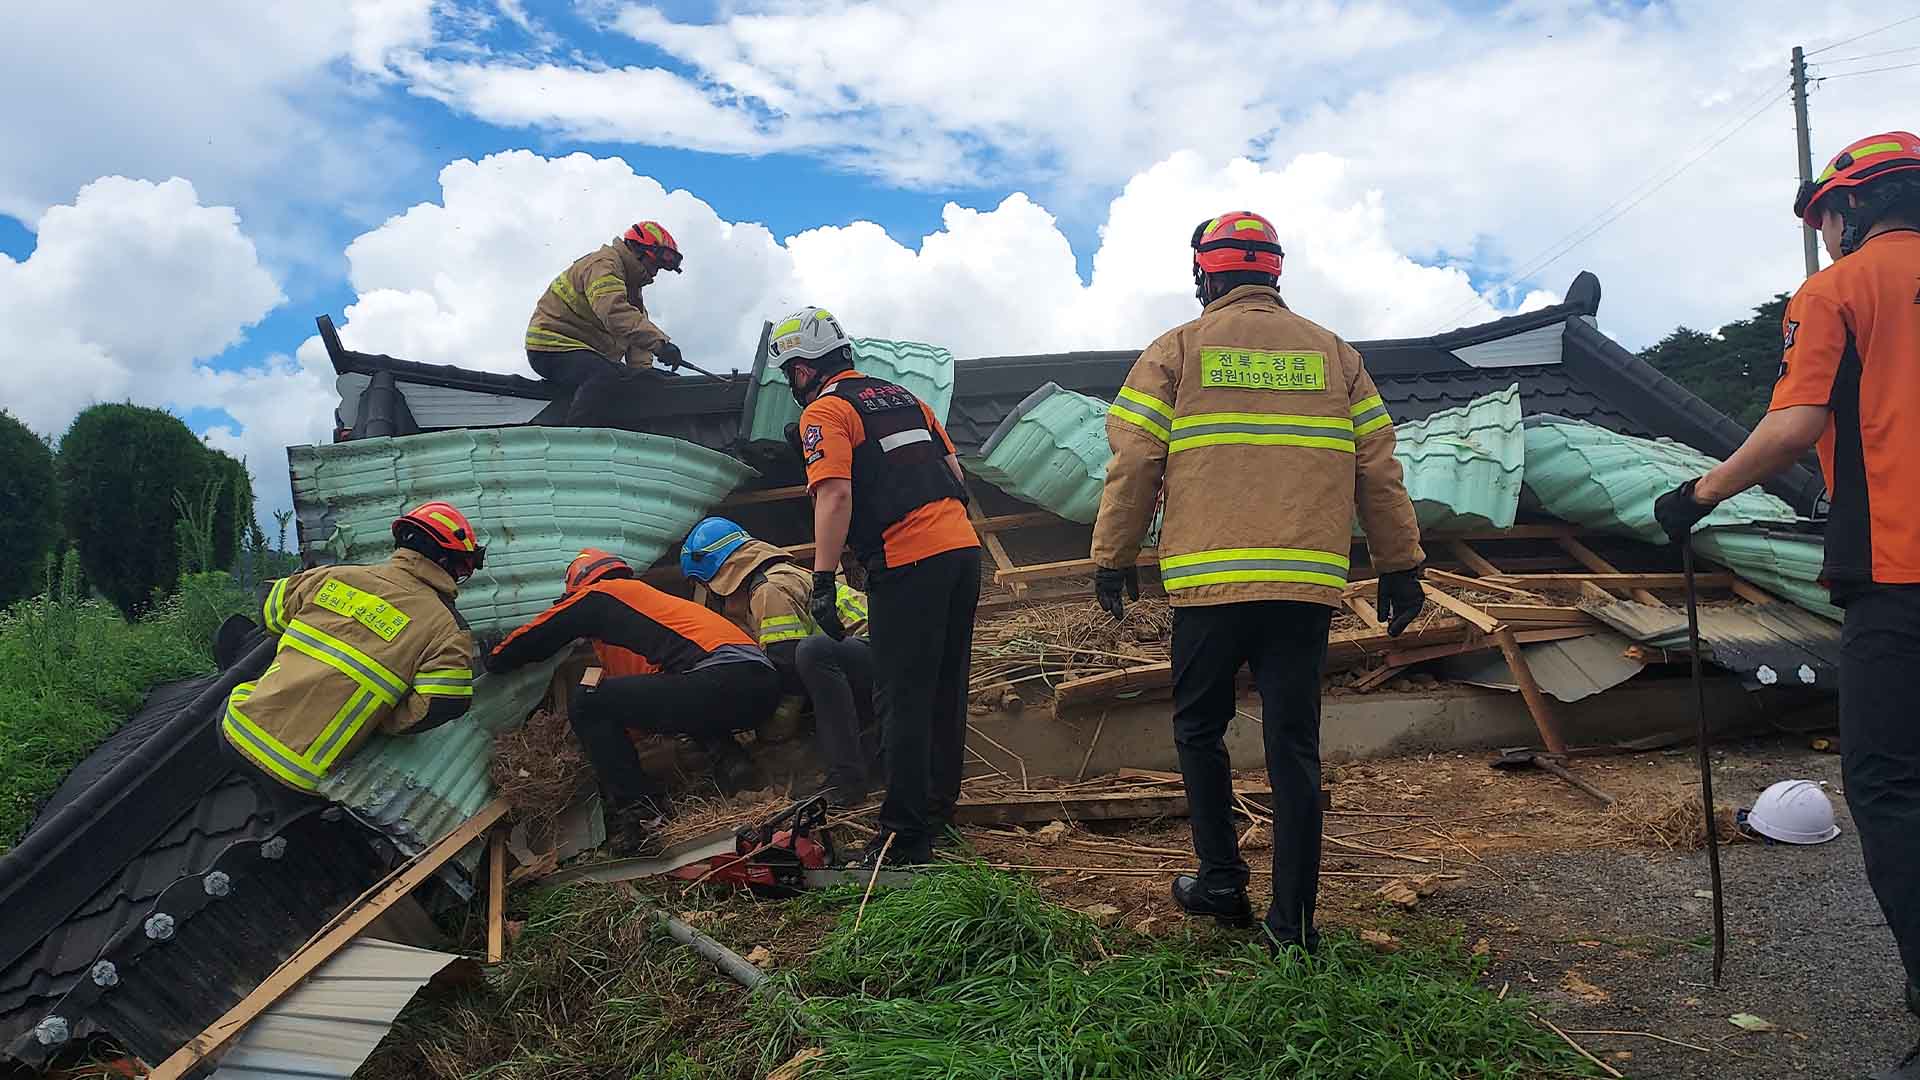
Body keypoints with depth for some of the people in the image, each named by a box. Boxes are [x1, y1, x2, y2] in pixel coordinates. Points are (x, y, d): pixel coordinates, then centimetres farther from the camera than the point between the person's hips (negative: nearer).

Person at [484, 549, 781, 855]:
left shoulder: (598, 594, 13)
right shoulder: (650, 596, 35)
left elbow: (531, 639, 19)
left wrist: (494, 662, 39)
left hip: (724, 680, -9)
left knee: (588, 705, -6)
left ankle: (637, 811, -7)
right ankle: (727, 754, 12)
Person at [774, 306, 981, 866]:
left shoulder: (825, 410, -3)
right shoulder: (901, 395, 21)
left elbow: (835, 494, -16)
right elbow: (953, 471, 21)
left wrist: (823, 580, -17)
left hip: (908, 562, -8)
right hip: (963, 547, 8)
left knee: (903, 700, -3)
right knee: (945, 690, 17)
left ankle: (904, 839, -1)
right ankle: (938, 812, 29)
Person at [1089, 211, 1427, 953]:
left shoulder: (1178, 350, 4)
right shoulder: (1333, 353, 13)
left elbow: (1133, 464, 0)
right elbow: (1379, 472, 11)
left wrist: (1112, 559, 9)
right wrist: (1400, 568, 18)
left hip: (1209, 583, -2)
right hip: (1308, 585, 2)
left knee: (1199, 729, 16)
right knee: (1294, 745, 6)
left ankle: (1221, 884, 20)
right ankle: (1293, 920, 9)